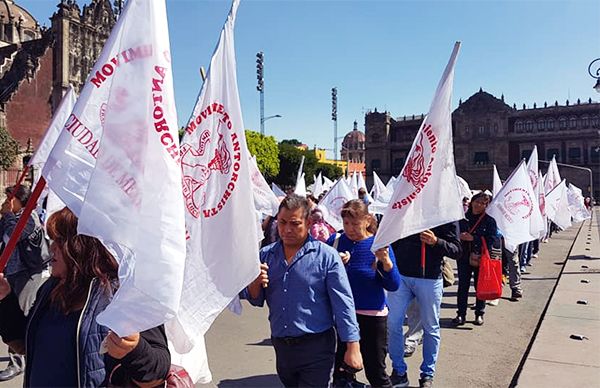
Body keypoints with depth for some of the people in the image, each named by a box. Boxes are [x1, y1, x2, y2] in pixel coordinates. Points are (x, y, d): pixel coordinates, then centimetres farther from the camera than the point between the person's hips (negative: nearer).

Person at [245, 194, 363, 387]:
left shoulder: (326, 256, -10)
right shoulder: (266, 255, 3)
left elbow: (343, 304, -9)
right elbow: (255, 300, 8)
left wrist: (352, 347, -12)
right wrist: (255, 283, -13)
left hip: (316, 349, -5)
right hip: (281, 347, 5)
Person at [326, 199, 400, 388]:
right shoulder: (335, 240, -5)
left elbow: (393, 286, -13)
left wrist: (386, 260, -28)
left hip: (372, 315, -2)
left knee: (376, 371, 9)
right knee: (342, 370, 18)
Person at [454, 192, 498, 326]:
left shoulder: (490, 221, -3)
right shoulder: (463, 218, 3)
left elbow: (491, 240, -11)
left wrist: (473, 238, -19)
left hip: (482, 259, -1)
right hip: (464, 258, 1)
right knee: (463, 286, 2)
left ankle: (479, 314, 23)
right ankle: (461, 314, 11)